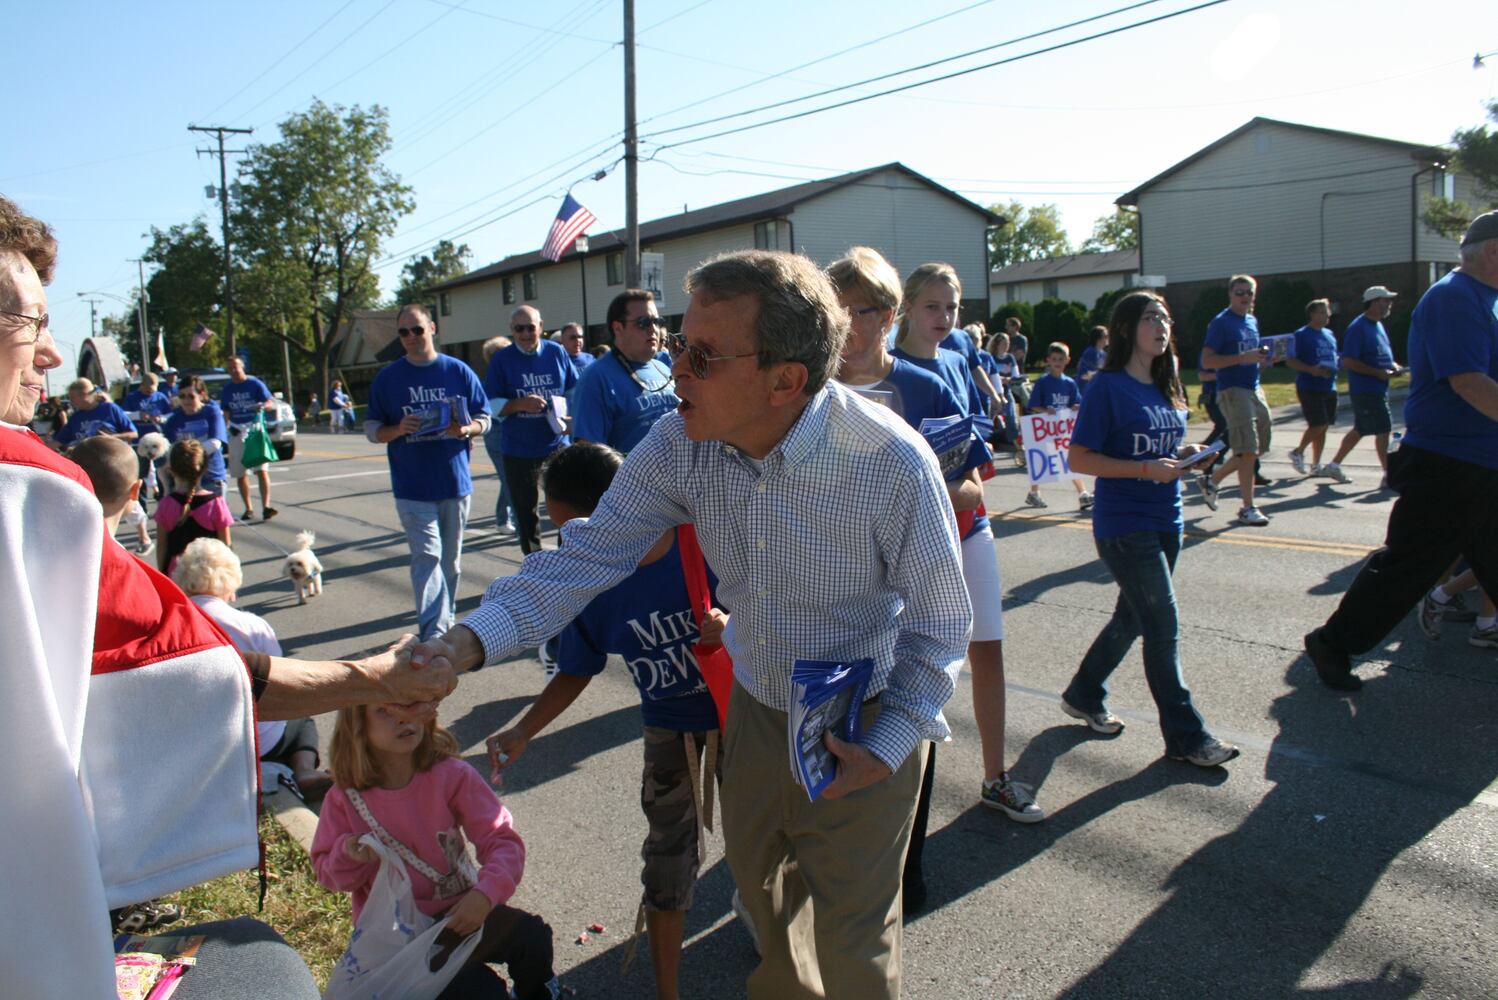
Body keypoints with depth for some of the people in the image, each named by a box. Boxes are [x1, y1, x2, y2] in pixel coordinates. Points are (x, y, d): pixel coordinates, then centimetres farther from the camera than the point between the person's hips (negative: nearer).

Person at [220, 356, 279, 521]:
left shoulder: (255, 384, -1)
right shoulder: (227, 390, 11)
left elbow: (271, 403, -7)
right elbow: (225, 413, 19)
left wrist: (263, 406, -29)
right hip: (236, 433, 4)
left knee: (262, 470, -15)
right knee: (240, 474, 6)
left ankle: (265, 507, -20)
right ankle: (248, 509, 15)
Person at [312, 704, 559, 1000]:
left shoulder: (451, 775, -12)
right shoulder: (345, 797, -8)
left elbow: (502, 840, -14)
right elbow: (325, 870, 4)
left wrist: (486, 893, -32)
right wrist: (349, 855, -20)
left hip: (459, 912, 1)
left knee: (532, 936, -24)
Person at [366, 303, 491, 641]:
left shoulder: (458, 372, 4)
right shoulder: (387, 378, 4)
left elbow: (484, 418, 7)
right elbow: (372, 430, 7)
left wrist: (465, 429, -15)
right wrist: (398, 430, -15)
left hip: (455, 483, 2)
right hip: (412, 487, -2)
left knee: (451, 557, 13)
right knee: (427, 556, -11)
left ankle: (446, 619, 30)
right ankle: (433, 635, -14)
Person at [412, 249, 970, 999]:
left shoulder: (893, 461, -30)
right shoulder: (679, 446, -18)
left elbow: (940, 619, -17)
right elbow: (590, 555, -14)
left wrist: (888, 746, -19)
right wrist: (472, 640, -27)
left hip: (862, 730, -5)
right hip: (756, 703, 5)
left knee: (851, 938, 10)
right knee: (759, 881, 27)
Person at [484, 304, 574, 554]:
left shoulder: (556, 352, 3)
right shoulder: (501, 359, -1)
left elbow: (574, 391, 11)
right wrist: (519, 405, -19)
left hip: (557, 444, 0)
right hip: (519, 451, 0)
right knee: (526, 512, 10)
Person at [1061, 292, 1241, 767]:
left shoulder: (1165, 387, 11)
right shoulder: (1108, 387, -12)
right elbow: (1080, 458, -15)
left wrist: (1184, 456, -2)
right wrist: (1147, 469, -22)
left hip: (1166, 522, 8)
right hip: (1124, 527, -8)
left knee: (1132, 618, 16)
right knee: (1164, 629, -5)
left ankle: (1083, 695, 34)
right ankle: (1186, 736, 7)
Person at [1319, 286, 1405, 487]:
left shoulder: (1379, 325, 15)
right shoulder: (1358, 328, -15)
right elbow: (1348, 361, -20)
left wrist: (1393, 366, 5)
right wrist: (1379, 373, -21)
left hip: (1379, 389, 10)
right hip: (1365, 390, -10)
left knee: (1360, 429, 14)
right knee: (1383, 429, -8)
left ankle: (1334, 466, 24)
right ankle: (1389, 476, -1)